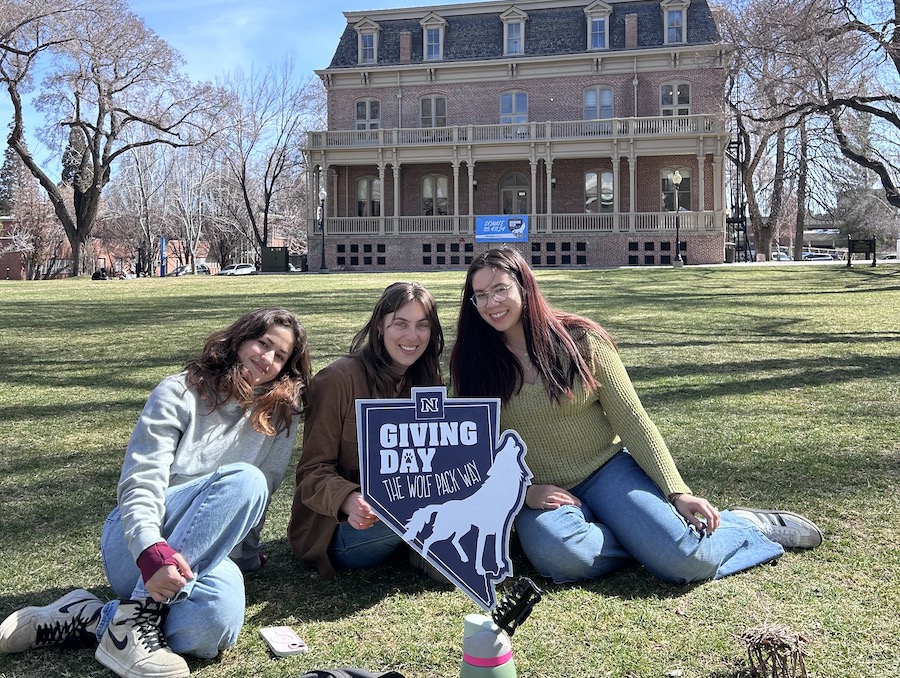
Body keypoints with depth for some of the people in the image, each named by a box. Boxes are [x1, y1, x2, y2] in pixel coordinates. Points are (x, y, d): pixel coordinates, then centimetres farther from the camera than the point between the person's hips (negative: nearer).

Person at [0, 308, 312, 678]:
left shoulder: (281, 413, 10)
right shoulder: (180, 393, -1)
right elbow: (139, 484, -12)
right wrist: (153, 552, -30)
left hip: (210, 552, 3)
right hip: (140, 544, -2)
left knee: (217, 618, -36)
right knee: (244, 478, -33)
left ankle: (88, 619, -17)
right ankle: (138, 618, -30)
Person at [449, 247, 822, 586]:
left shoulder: (580, 339, -6)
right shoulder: (471, 364, -1)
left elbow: (632, 421, -5)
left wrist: (677, 492, -13)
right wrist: (522, 491, -14)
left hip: (607, 470, -1)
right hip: (538, 495, 1)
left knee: (682, 559, -25)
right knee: (557, 556, -35)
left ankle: (749, 526, 8)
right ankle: (644, 536, -6)